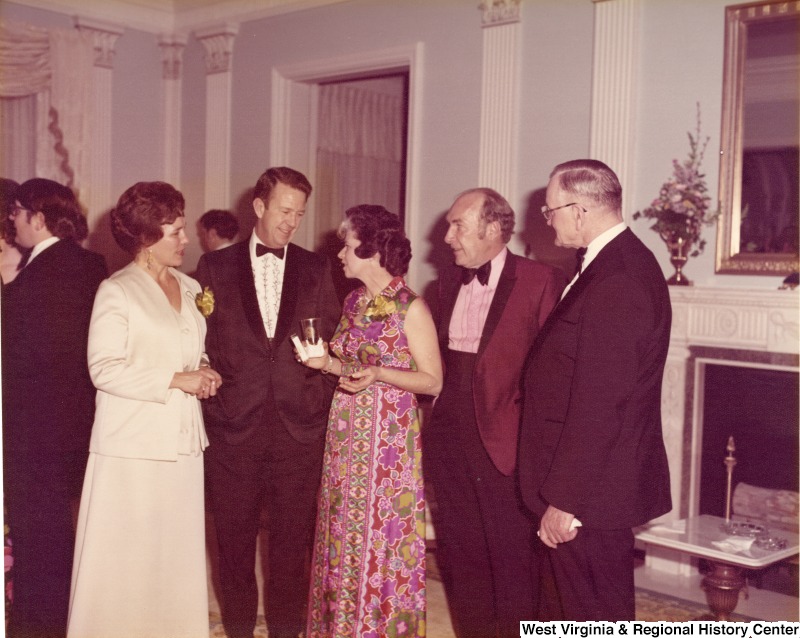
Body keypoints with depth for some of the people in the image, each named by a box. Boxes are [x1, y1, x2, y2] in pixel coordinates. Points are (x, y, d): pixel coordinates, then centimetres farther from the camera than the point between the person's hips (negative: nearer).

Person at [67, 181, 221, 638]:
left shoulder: (190, 288, 13)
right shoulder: (117, 291, -6)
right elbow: (104, 369, -13)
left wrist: (203, 373, 3)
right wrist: (176, 380, -16)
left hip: (183, 441, 6)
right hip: (132, 445, -6)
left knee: (178, 550, 8)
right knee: (126, 554, 1)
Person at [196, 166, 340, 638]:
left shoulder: (316, 269, 8)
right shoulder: (215, 266, 5)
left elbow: (333, 341, 8)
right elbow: (200, 341, 4)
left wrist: (320, 399, -4)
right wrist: (213, 399, -4)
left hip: (299, 425, 1)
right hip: (234, 426, 0)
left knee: (293, 540, 8)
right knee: (235, 540, 10)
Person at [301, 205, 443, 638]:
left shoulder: (410, 308, -11)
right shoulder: (354, 302, 10)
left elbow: (432, 381, -10)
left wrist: (379, 375, -23)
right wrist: (325, 362, 1)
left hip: (389, 437, -6)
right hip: (347, 435, 7)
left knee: (382, 536, 1)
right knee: (343, 531, 11)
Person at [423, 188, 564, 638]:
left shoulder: (542, 281, -10)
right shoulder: (451, 281, 12)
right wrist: (441, 408, 7)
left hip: (504, 443, -7)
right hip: (449, 439, 7)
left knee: (512, 560, 2)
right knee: (460, 556, 17)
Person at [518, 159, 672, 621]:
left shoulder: (614, 283, -23)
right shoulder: (628, 262, 10)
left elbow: (597, 406, -26)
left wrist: (563, 500, -21)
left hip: (589, 494, -10)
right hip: (612, 482, 10)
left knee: (594, 617, 4)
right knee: (606, 606, 22)